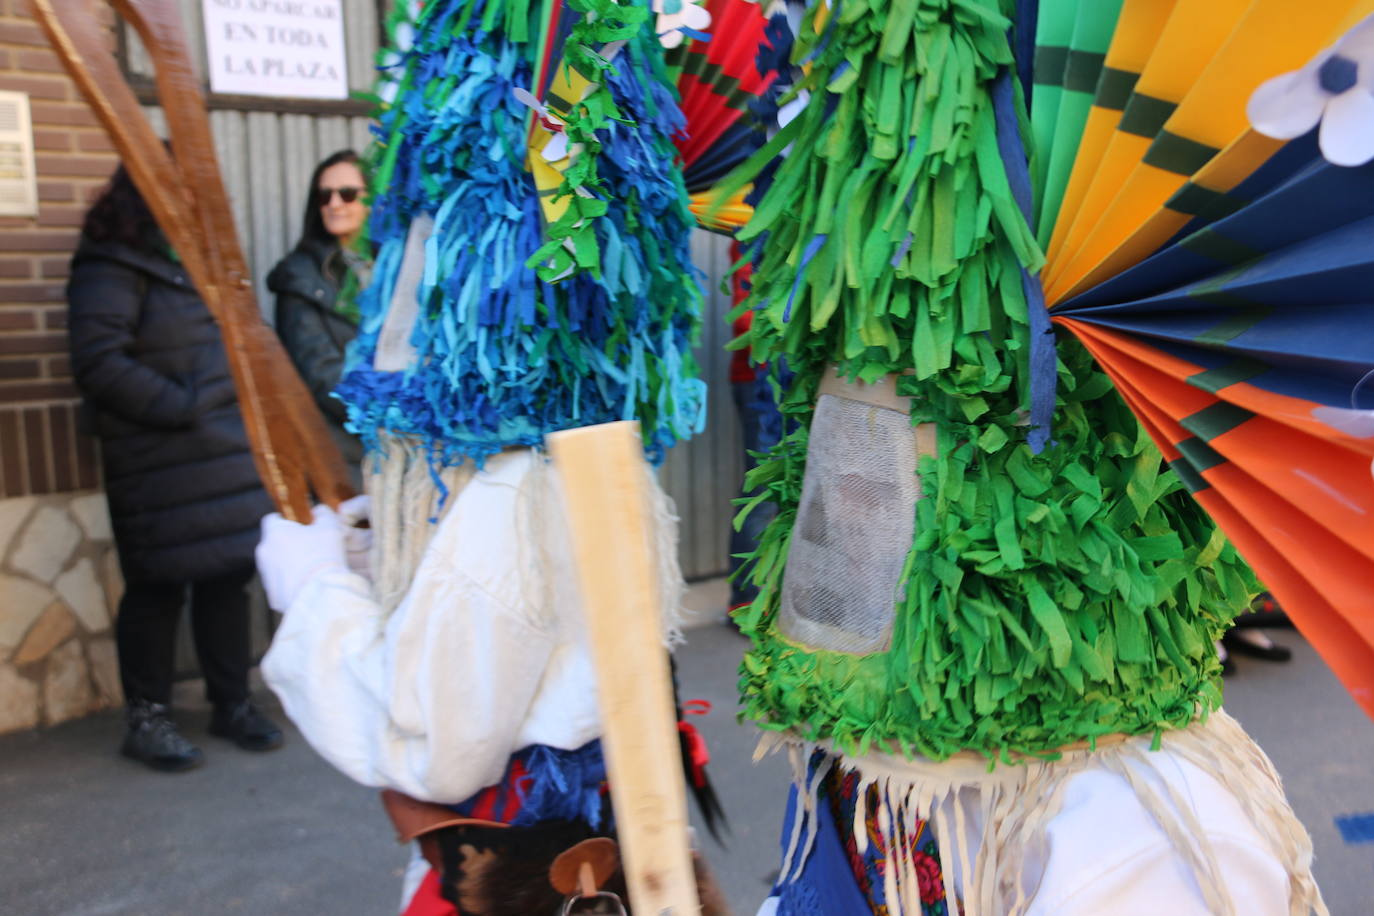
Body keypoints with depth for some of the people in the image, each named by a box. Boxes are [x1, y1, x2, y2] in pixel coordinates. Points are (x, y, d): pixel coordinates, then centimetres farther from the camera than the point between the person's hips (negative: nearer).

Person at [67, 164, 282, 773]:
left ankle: (232, 704, 24)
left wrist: (243, 405, 10)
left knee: (229, 576, 11)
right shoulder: (111, 266, -8)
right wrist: (181, 408, -17)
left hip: (226, 455, 7)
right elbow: (99, 362, -18)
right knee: (159, 586, 1)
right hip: (160, 466, -7)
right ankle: (146, 719, 16)